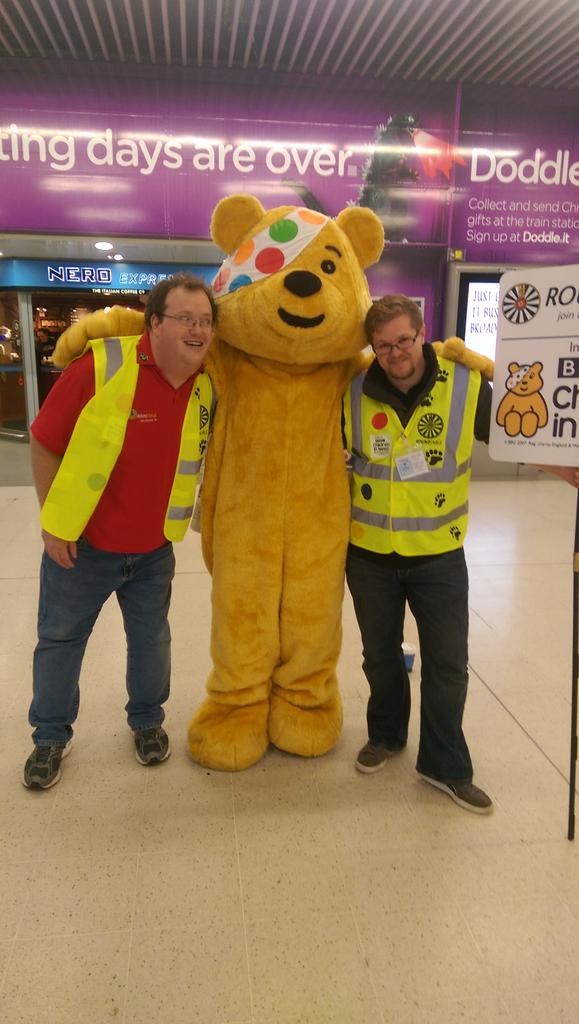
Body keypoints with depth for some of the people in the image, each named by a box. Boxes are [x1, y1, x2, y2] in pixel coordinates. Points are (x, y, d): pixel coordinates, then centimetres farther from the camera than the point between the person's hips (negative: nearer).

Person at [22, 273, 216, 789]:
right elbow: (44, 443, -12)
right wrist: (54, 522, -10)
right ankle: (51, 737, 35)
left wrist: (171, 525, 7)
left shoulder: (208, 386, -7)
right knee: (60, 640, 13)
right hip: (80, 544, -3)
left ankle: (147, 722, 41)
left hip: (154, 551, 3)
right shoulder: (102, 367, -21)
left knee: (151, 639, 18)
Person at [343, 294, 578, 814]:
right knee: (380, 655, 18)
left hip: (439, 556, -1)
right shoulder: (353, 392, -7)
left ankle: (445, 765, 29)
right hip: (369, 554, 1)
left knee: (448, 664, 9)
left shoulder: (468, 386, -10)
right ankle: (385, 734, 43)